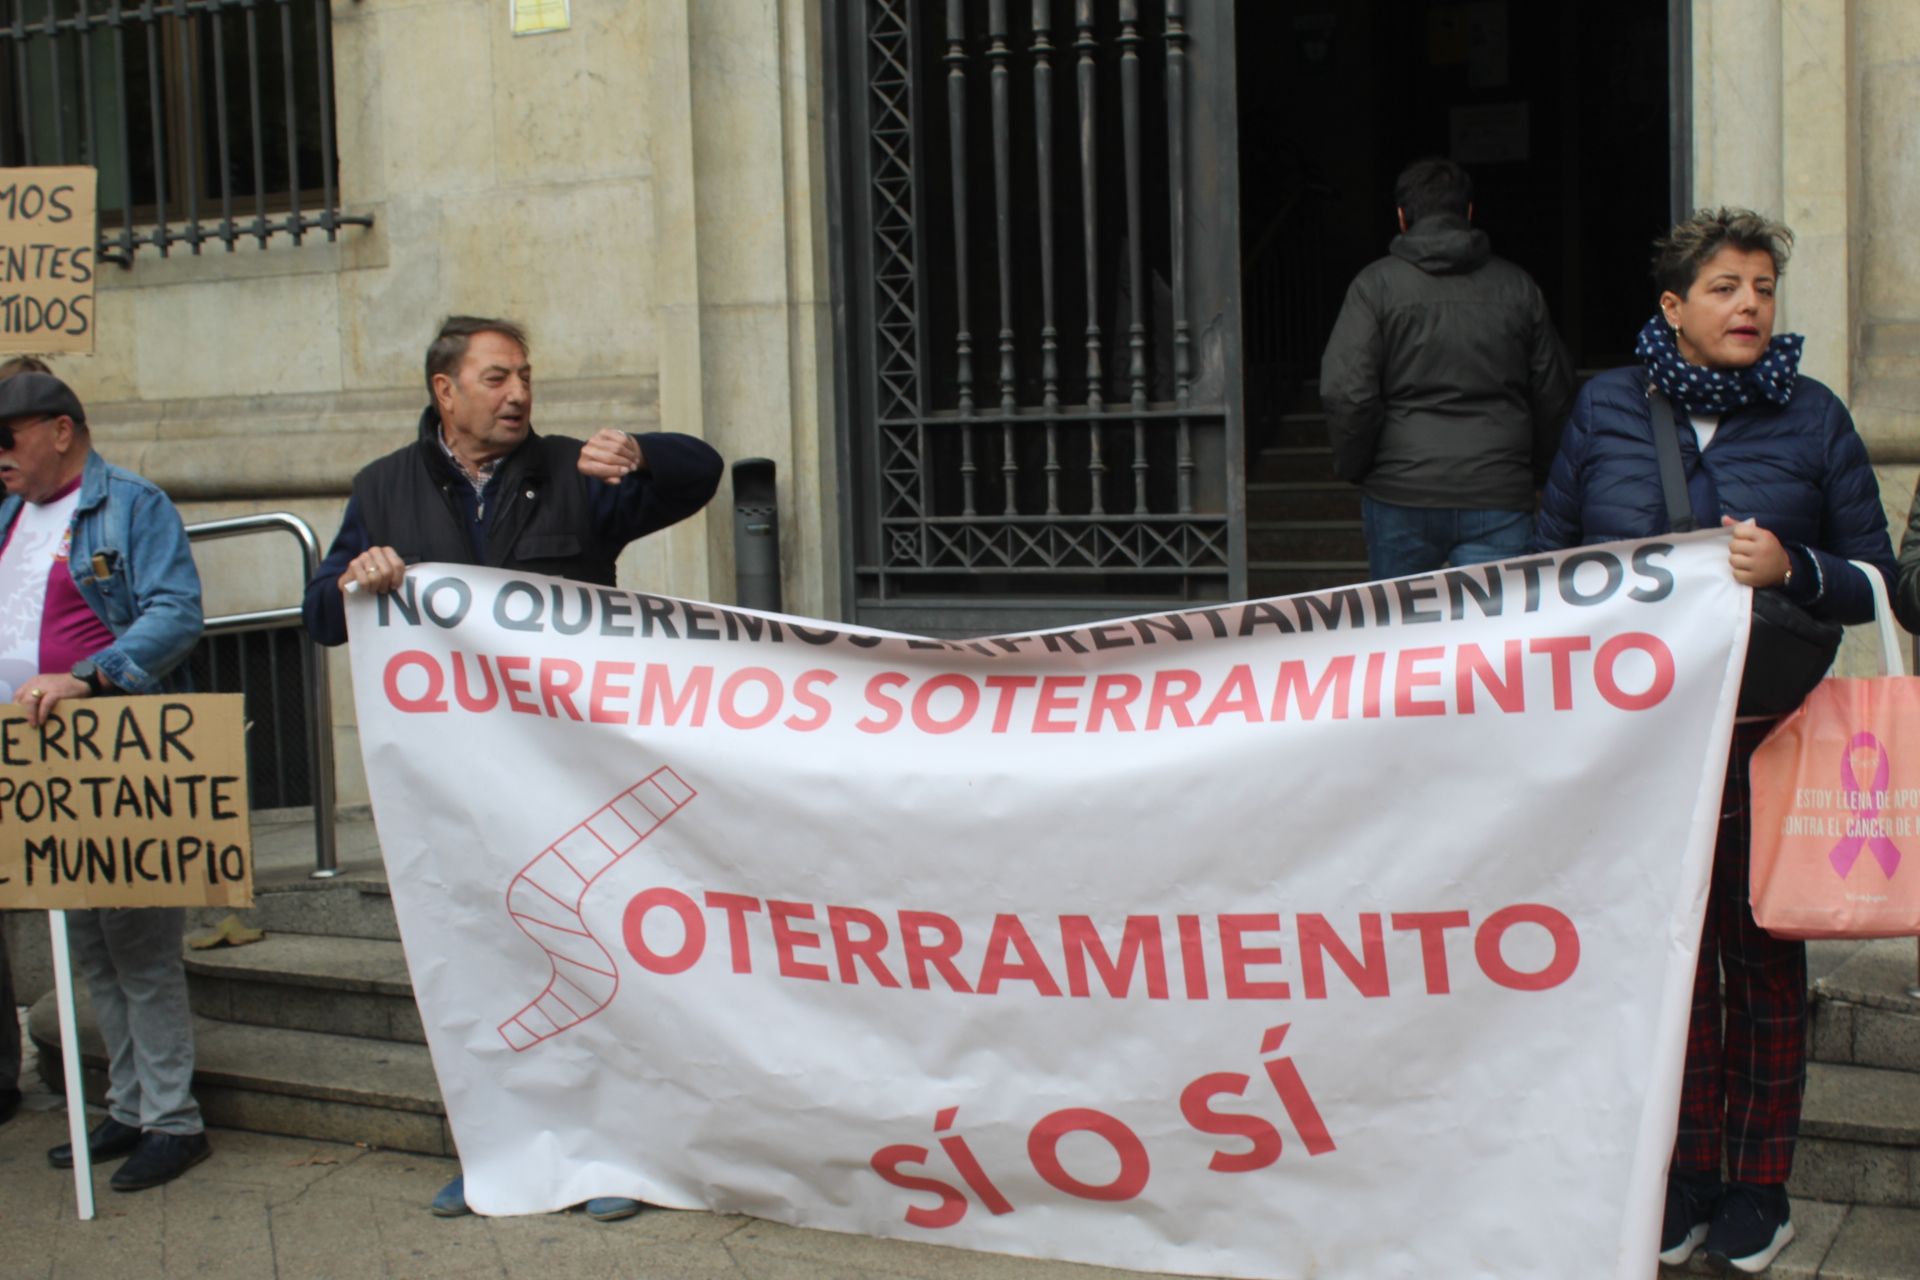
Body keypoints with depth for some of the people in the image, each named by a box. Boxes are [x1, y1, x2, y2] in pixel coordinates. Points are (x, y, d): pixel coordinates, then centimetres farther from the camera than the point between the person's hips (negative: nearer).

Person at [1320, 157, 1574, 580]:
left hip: (1401, 496, -1)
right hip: (1499, 498, 1)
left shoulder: (1377, 284, -2)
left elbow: (1346, 391, -11)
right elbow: (1554, 395, 11)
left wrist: (1353, 466, 4)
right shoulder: (1517, 287, 7)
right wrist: (1532, 472, 24)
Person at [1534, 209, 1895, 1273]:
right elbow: (1551, 557, 11)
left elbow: (1876, 581, 2)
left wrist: (1791, 568, -17)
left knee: (1762, 955, 7)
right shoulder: (1605, 408, 5)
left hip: (1766, 733, -1)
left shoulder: (1811, 417, 1)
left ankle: (1759, 1184, 21)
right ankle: (1687, 1172, 23)